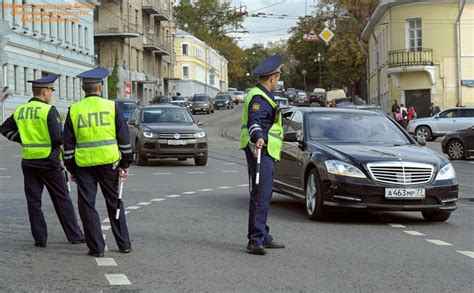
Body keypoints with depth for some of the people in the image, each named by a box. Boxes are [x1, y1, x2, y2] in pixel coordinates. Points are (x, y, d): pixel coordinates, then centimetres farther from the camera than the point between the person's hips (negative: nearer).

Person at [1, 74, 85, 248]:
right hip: (49, 161, -5)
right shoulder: (49, 110, -13)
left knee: (33, 201, 8)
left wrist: (23, 140, 14)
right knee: (62, 200, 5)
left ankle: (40, 239, 8)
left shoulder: (20, 111, 7)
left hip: (28, 161, 5)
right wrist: (64, 139, 3)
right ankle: (74, 236, 9)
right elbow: (58, 138, -19)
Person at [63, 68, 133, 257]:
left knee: (87, 206, 7)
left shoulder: (74, 110, 1)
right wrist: (125, 164, 6)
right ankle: (124, 244, 17)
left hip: (84, 164, 0)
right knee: (115, 204, 13)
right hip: (109, 163, 1)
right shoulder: (111, 107, -1)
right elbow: (124, 138, -1)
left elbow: (68, 144, 3)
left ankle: (96, 247, 6)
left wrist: (71, 169, 10)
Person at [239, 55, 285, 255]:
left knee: (263, 195, 15)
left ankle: (263, 237, 23)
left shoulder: (261, 96, 20)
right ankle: (255, 240, -17)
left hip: (263, 151, 11)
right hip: (260, 151, -11)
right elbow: (254, 121, -31)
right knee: (260, 196, -15)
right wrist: (258, 137, -50)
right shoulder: (259, 97, -14)